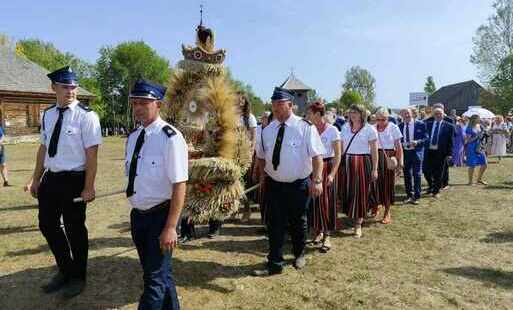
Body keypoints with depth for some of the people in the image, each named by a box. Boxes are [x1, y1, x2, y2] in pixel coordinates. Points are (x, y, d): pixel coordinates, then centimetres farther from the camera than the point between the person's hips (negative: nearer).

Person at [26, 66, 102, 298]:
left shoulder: (86, 116, -13)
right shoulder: (48, 114, 7)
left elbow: (91, 154, -16)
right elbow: (43, 147, 15)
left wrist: (88, 187, -17)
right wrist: (36, 178, 16)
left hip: (74, 180, -7)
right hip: (50, 178, 7)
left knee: (74, 228, 7)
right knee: (47, 225, 17)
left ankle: (78, 277, 31)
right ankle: (65, 270, 41)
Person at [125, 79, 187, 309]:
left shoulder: (170, 137, -18)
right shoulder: (133, 137, 5)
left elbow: (179, 185, -20)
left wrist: (170, 227, -21)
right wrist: (136, 212, 18)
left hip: (160, 216, -8)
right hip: (137, 215, 8)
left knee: (155, 278, 2)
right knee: (156, 272, 23)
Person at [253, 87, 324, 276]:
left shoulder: (305, 127, -11)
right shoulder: (267, 130, 2)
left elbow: (317, 155, -13)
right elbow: (261, 156, 15)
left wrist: (317, 180, -20)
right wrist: (263, 175, 11)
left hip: (299, 185, -2)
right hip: (273, 185, 3)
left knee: (298, 223, 17)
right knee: (275, 225, 4)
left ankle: (299, 255, 41)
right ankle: (275, 264, 16)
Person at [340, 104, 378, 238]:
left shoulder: (370, 129, -1)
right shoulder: (345, 129, 10)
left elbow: (374, 151, -3)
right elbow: (341, 148, 11)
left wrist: (374, 169, -7)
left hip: (363, 164, -3)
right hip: (347, 163, 3)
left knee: (361, 192, 1)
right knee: (348, 191, 3)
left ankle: (358, 224, 11)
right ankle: (350, 215, 22)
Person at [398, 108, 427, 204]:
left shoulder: (420, 124, -2)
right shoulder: (400, 126, 6)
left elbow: (426, 137, -2)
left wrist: (417, 142, -18)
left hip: (416, 152, -3)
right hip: (404, 152, 3)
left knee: (417, 174, -2)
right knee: (407, 175, 9)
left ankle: (416, 196, 8)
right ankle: (409, 195, 22)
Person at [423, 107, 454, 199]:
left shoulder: (449, 126, 0)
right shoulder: (428, 124, 6)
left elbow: (450, 142, -1)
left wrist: (449, 154, -6)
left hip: (440, 153, -2)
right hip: (428, 151, 2)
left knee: (438, 173, 5)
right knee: (426, 171, 5)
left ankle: (436, 191, 22)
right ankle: (431, 186, 32)